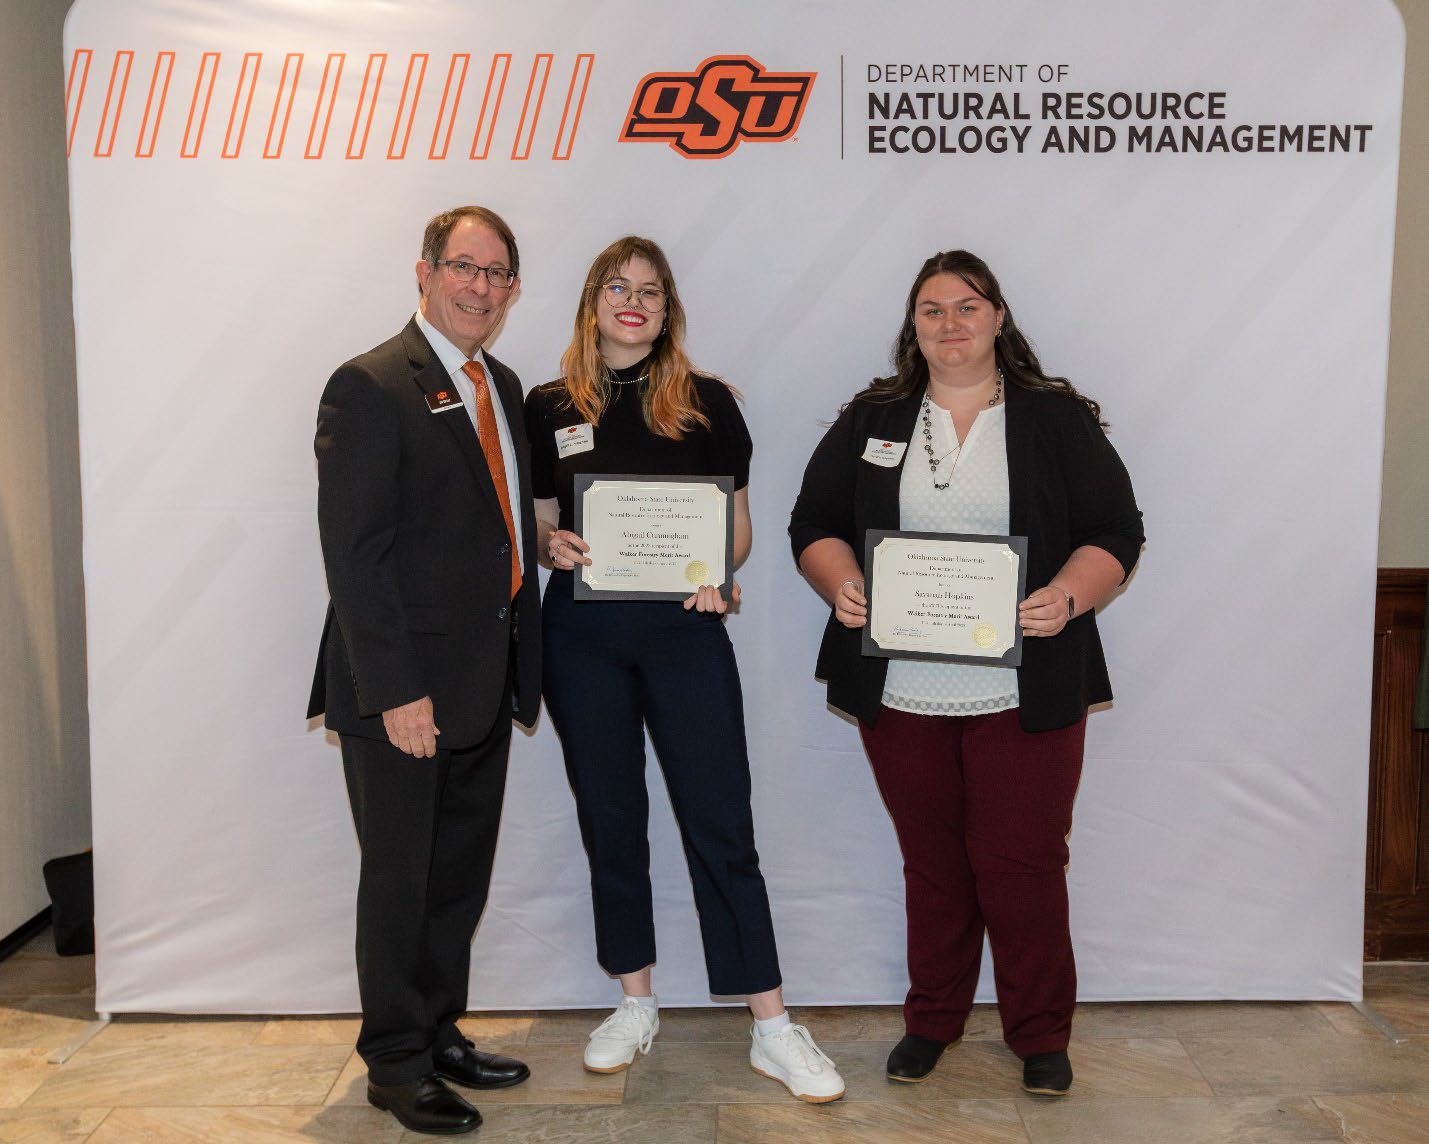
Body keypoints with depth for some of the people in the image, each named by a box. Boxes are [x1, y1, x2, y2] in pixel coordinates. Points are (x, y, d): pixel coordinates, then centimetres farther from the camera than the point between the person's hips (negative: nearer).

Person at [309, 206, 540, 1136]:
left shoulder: (503, 387, 13)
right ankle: (395, 1064, 24)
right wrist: (395, 690, -20)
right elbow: (354, 553, -17)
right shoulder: (370, 387, -12)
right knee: (401, 879, 7)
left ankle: (441, 1034, 34)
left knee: (462, 876, 17)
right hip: (404, 691, -7)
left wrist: (524, 664, 10)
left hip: (485, 684, 8)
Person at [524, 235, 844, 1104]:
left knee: (722, 823, -2)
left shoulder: (707, 403, 3)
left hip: (685, 627, -2)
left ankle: (772, 1026, 8)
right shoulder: (550, 408, 6)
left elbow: (737, 519, 6)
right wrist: (551, 544, -13)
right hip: (583, 634, 2)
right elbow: (538, 524, 10)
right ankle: (637, 1004, 28)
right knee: (611, 821, 11)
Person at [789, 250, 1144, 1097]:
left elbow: (1116, 534, 0)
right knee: (931, 862, 14)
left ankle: (1041, 1033, 24)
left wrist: (1067, 596, -18)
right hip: (901, 693, 2)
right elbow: (814, 525, 8)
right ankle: (932, 1019, 31)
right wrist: (842, 585, -12)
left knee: (1022, 862, 4)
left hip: (1025, 693, -2)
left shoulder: (1059, 420, 3)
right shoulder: (870, 422, 9)